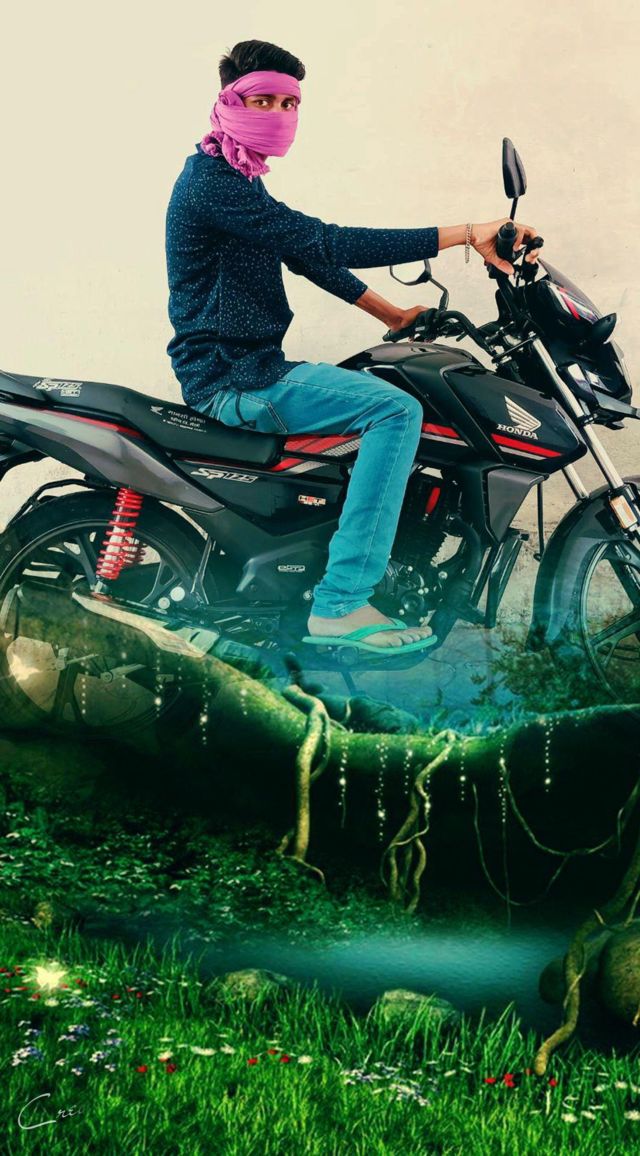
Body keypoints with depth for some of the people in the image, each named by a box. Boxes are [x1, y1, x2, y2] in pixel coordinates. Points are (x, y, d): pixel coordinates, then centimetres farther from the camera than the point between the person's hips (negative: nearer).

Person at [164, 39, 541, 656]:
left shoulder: (234, 179, 17)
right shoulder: (213, 182, -17)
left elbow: (308, 254, 23)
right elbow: (326, 244, -27)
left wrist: (395, 316, 19)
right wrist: (465, 235, -28)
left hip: (248, 367, 11)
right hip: (232, 377, -11)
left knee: (382, 386, 25)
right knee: (397, 409, -22)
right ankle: (340, 604, -24)